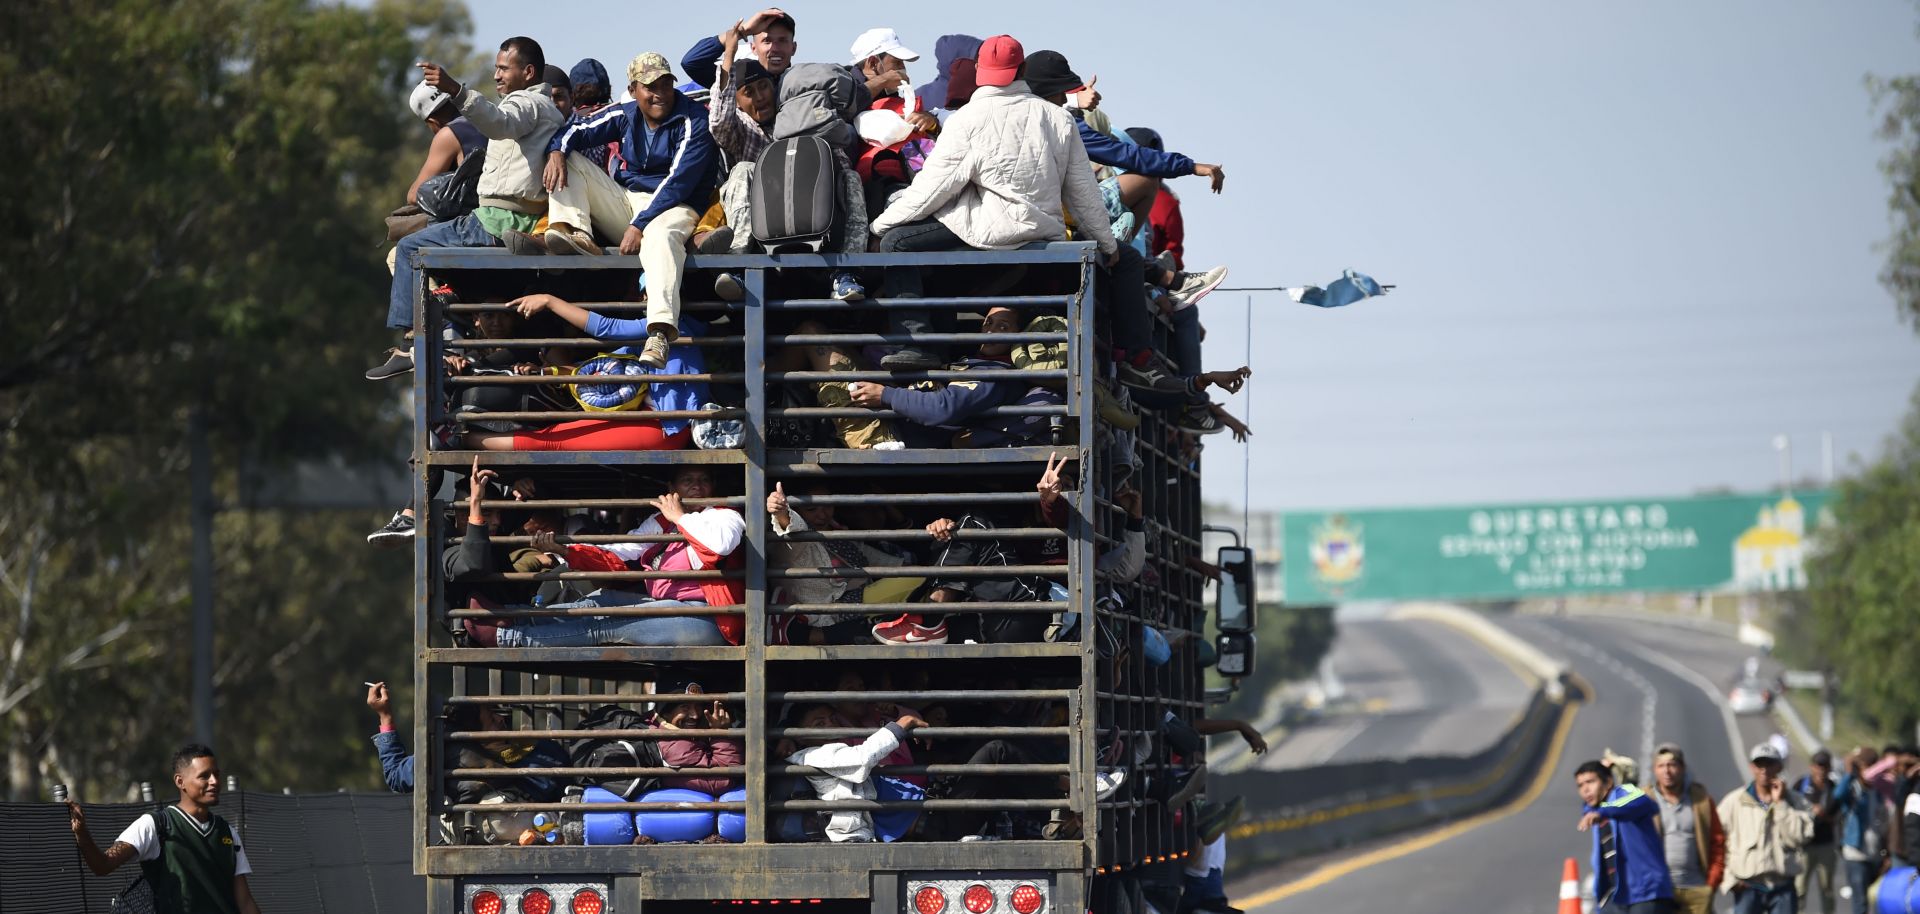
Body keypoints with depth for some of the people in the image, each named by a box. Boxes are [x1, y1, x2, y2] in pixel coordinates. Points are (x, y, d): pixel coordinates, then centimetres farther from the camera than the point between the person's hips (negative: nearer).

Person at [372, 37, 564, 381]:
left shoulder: (529, 103, -10)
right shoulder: (548, 110, 23)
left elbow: (498, 121, -34)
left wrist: (454, 90, -47)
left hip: (501, 220, -10)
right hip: (525, 220, 10)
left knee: (410, 247, -3)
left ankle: (408, 343, -3)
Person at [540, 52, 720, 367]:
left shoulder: (693, 121, -8)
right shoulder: (625, 115, 10)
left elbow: (678, 181, -17)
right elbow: (577, 131, 12)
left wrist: (640, 225, -26)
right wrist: (557, 151, -14)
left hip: (670, 207, -6)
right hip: (625, 201, 7)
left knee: (661, 235, -42)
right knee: (569, 160, -1)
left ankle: (660, 331, -64)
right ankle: (574, 233, -28)